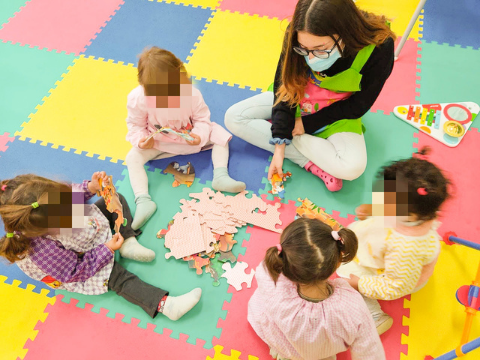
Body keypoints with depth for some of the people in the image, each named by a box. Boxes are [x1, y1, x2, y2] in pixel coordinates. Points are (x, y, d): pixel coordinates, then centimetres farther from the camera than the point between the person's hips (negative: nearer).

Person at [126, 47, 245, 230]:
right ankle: (143, 201, -28)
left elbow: (202, 119, -14)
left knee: (220, 135, -14)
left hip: (190, 137, 1)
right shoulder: (137, 98, -24)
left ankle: (220, 176, -22)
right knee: (133, 157, -21)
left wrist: (199, 135, -33)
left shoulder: (191, 93, -26)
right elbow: (135, 125, -9)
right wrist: (140, 140, -28)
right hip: (158, 142, 0)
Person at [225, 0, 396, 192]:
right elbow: (283, 88, -17)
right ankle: (311, 162, -17)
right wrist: (279, 145, -22)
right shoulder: (297, 37, -25)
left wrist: (307, 124, -18)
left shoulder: (379, 47, -30)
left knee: (352, 167, -32)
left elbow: (357, 106, -18)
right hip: (295, 99, 4)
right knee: (233, 118, -15)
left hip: (338, 114, -3)